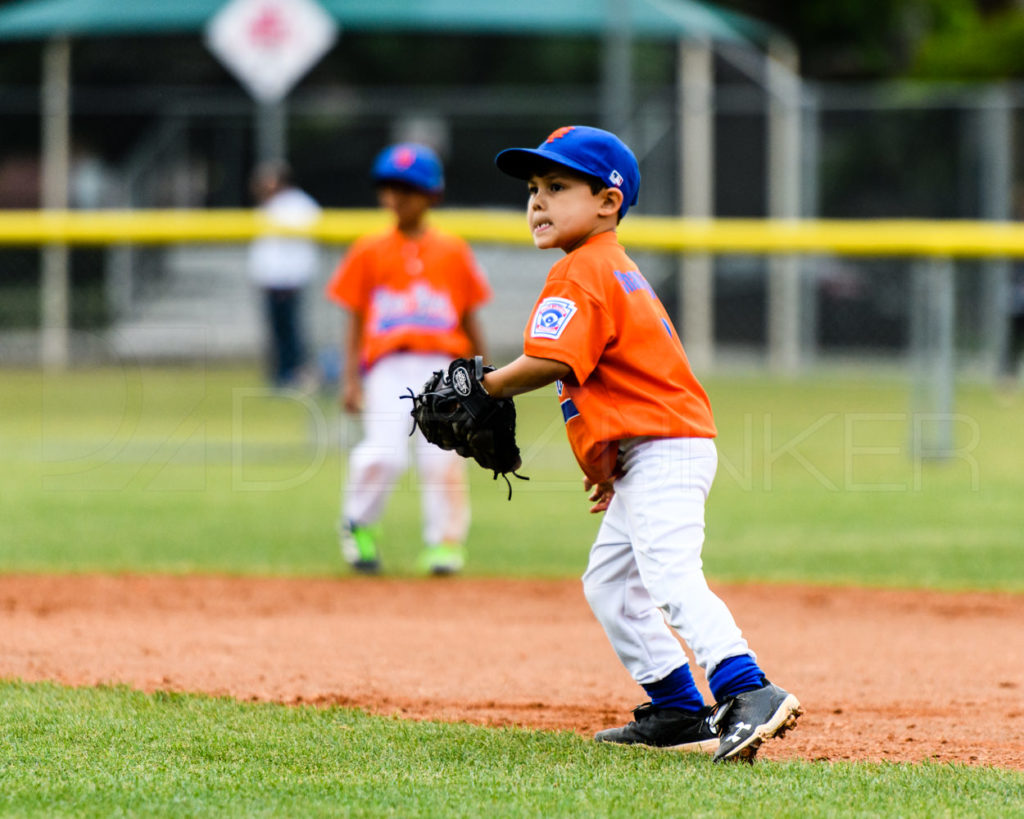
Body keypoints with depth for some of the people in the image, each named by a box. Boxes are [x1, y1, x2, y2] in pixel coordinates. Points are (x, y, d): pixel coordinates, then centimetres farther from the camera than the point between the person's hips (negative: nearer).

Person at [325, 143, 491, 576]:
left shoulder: (453, 252, 10)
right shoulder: (369, 253, 9)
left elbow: (470, 321, 14)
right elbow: (356, 321, 9)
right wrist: (351, 380, 1)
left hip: (442, 368, 1)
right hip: (388, 366, -1)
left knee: (442, 455, -8)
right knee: (384, 454, -15)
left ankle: (445, 542, 5)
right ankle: (358, 525, 10)